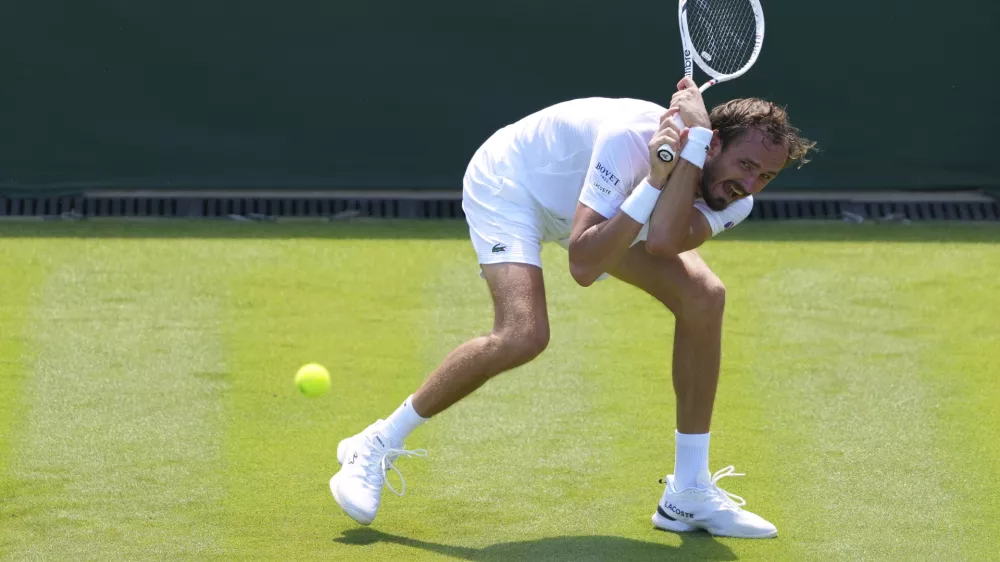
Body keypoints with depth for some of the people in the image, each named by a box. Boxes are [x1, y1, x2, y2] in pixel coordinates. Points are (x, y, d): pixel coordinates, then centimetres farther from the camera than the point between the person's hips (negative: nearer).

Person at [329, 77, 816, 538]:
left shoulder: (733, 198, -18)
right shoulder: (631, 137, -39)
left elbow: (662, 241, -41)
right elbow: (583, 266, -43)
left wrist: (692, 142, -45)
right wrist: (653, 184, -46)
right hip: (508, 181, -7)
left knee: (703, 297, -11)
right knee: (523, 335, -31)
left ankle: (689, 493, 0)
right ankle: (373, 448, -11)